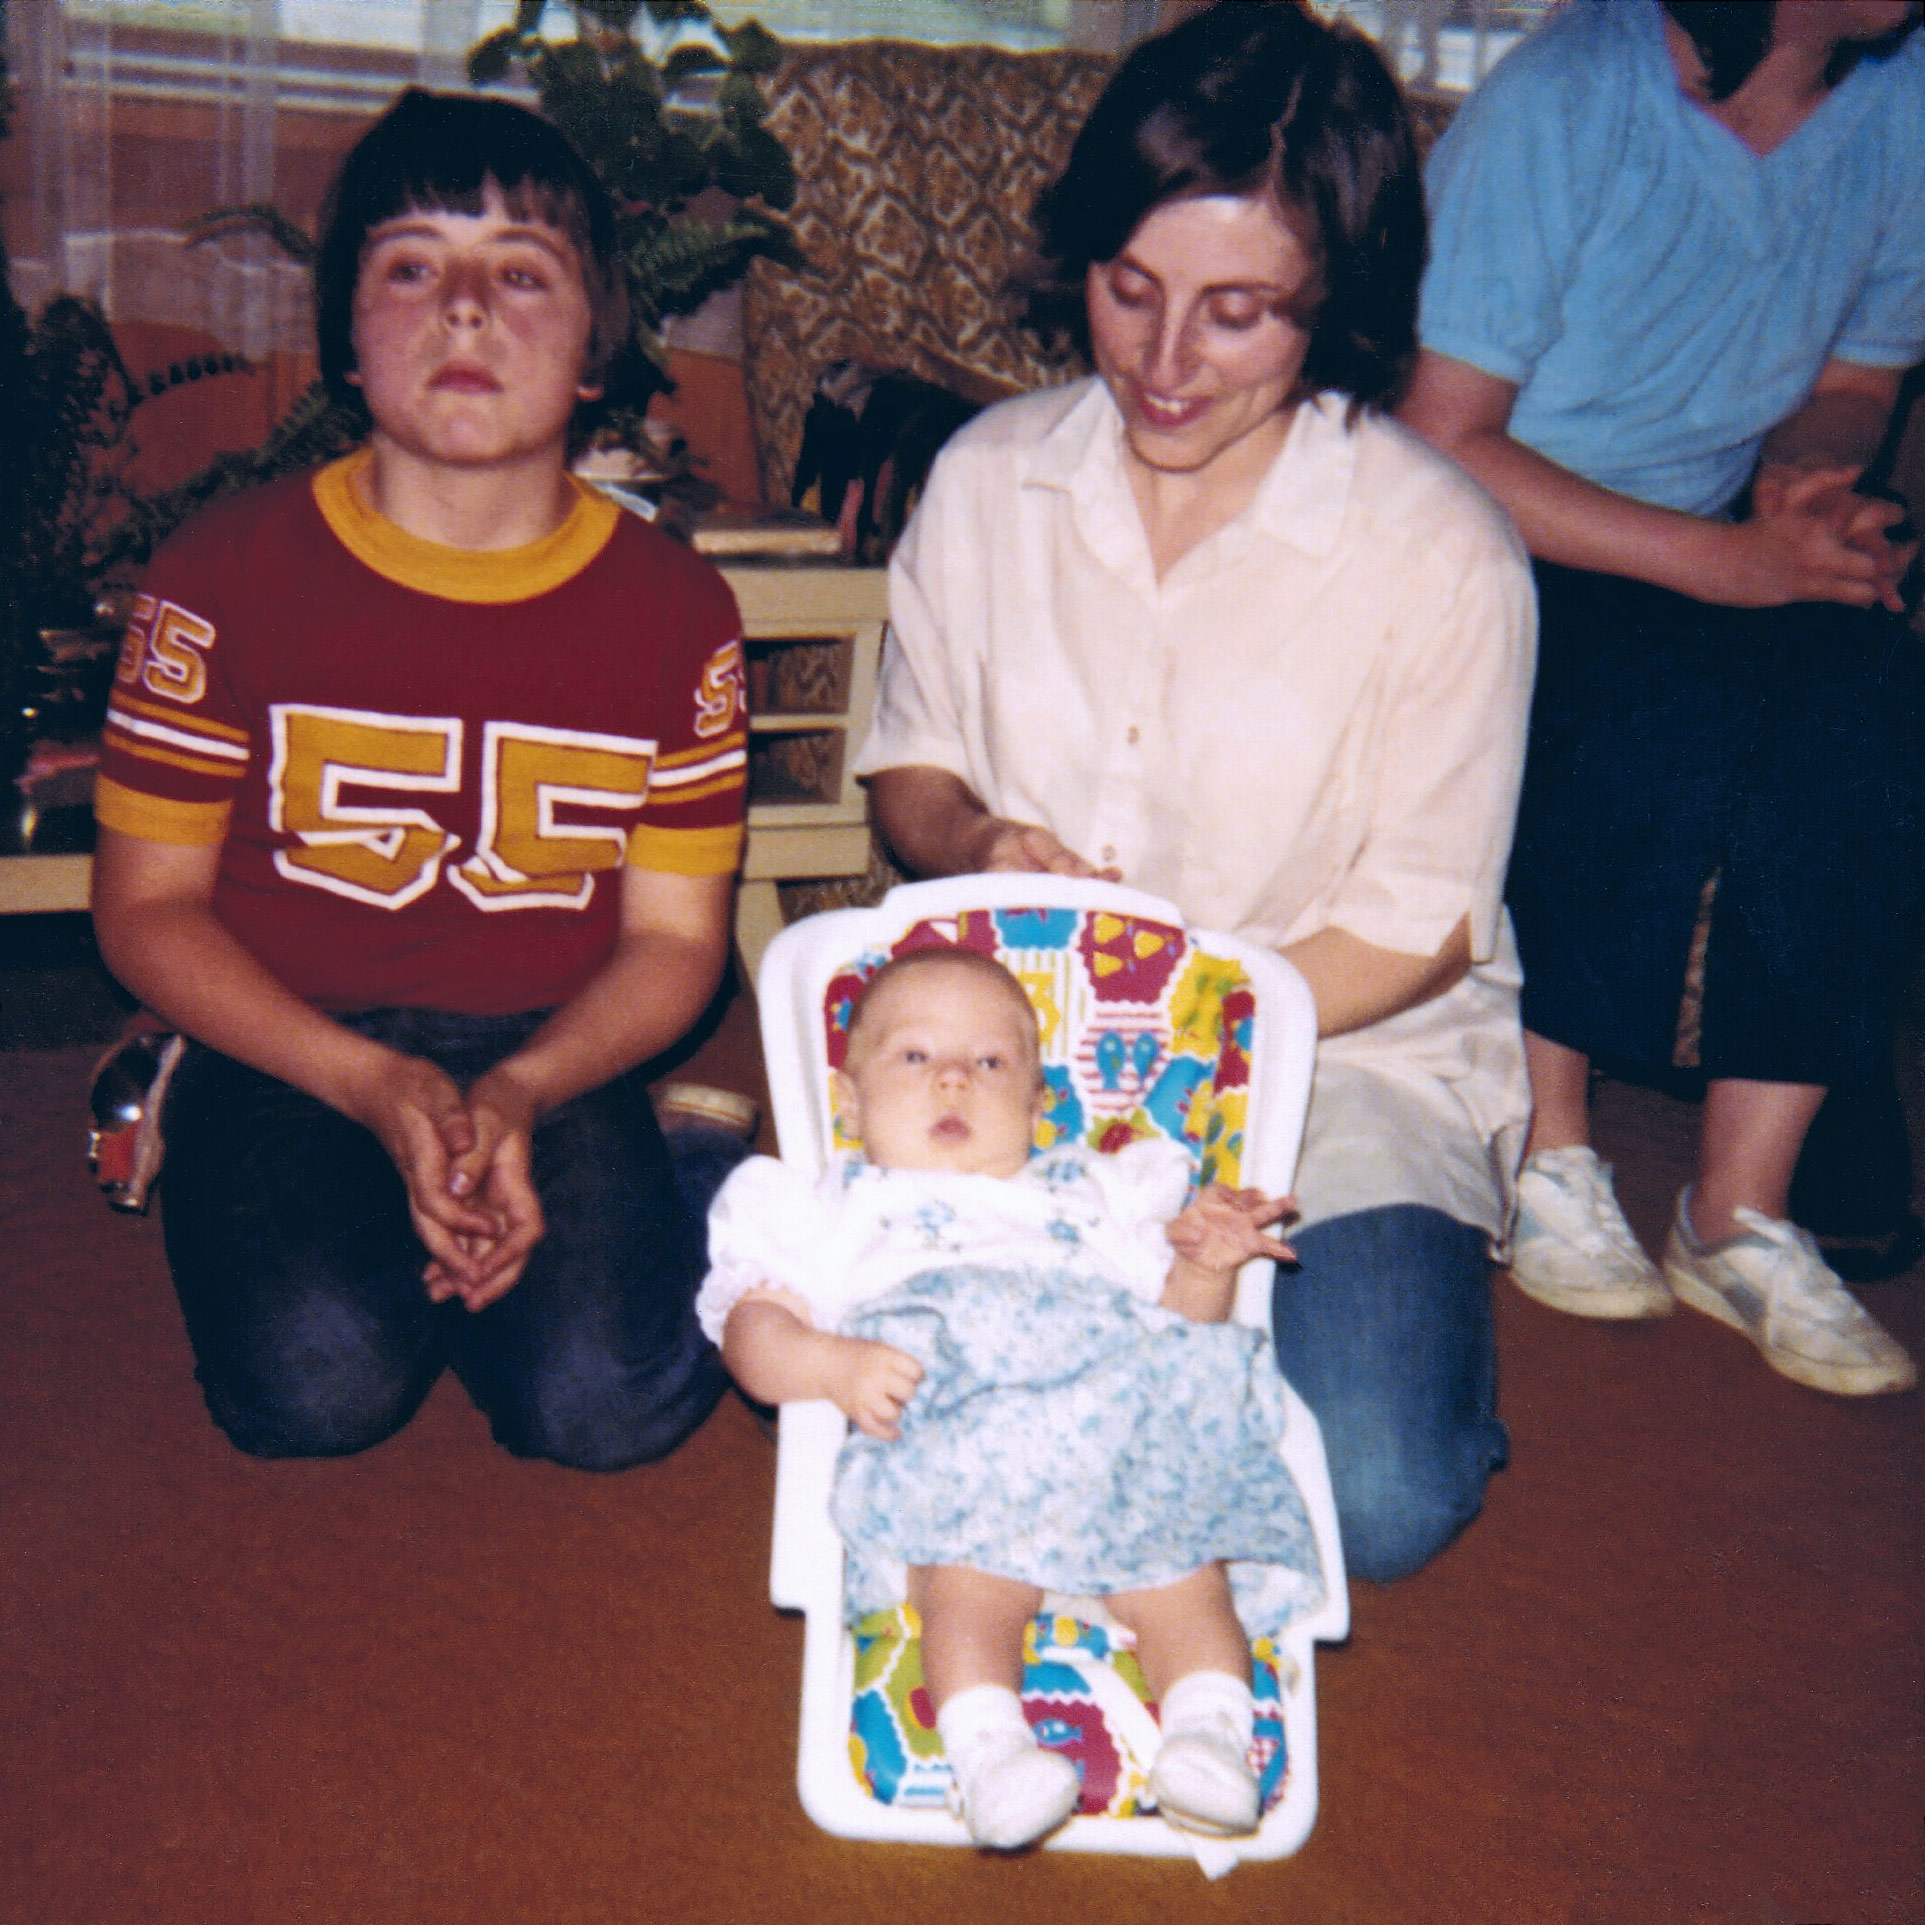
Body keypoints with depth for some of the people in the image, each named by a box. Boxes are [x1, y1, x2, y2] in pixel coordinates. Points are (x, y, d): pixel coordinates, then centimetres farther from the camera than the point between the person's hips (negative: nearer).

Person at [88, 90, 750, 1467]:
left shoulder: (673, 610, -3)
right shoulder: (229, 577, -6)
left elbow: (674, 936, 2)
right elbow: (147, 904, -2)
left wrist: (518, 1095, -18)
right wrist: (378, 1090, -16)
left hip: (551, 1059, 1)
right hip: (290, 1051, -1)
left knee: (610, 1404, -20)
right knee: (320, 1386, -25)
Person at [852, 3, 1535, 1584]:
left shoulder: (1440, 552, -13)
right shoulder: (990, 477, 0)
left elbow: (1417, 931, -9)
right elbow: (909, 763, 11)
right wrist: (976, 844, -13)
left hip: (1349, 1055, -2)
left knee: (1375, 1498, -22)